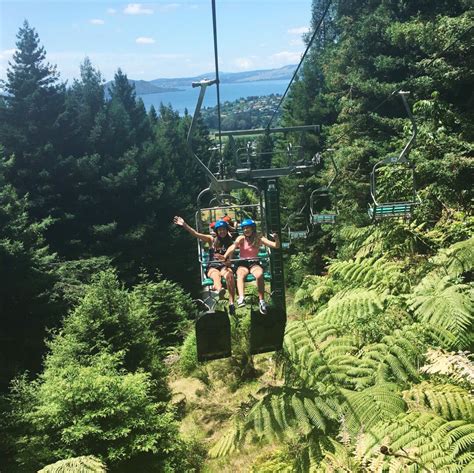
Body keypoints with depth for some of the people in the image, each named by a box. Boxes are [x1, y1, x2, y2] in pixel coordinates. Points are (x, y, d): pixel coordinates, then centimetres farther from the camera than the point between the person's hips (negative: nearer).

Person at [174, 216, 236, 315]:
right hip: (212, 267, 0)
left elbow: (229, 261, 7)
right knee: (216, 275, -38)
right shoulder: (211, 239, 15)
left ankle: (231, 302, -48)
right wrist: (184, 224, -8)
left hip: (224, 266, 0)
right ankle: (220, 289, -75)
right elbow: (196, 234, 4)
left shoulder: (230, 243, 14)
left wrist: (223, 258, -16)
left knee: (229, 275, -37)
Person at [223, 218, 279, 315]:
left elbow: (276, 246, 2)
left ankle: (261, 301, -31)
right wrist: (225, 257, -34)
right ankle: (241, 298, -54)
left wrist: (277, 239, -22)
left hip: (255, 263, 0)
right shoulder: (241, 238, 6)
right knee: (240, 275, -35)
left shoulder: (259, 239, 8)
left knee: (259, 275, -34)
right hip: (242, 263, 0)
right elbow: (233, 247, -16)